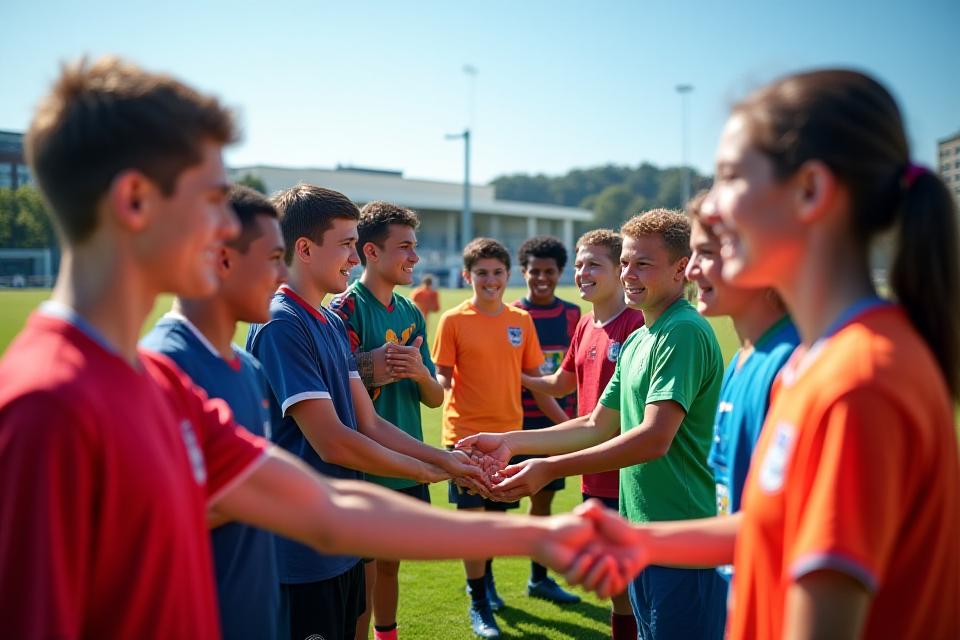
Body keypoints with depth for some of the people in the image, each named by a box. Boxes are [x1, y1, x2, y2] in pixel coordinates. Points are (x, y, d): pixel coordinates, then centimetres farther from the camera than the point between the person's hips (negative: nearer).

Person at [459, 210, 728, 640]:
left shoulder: (684, 333, -17)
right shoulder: (636, 339, 13)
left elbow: (654, 439, -26)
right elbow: (598, 427, 15)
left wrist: (551, 468, -26)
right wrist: (511, 442, 6)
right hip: (643, 533, 9)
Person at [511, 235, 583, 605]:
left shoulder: (572, 315, 5)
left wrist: (573, 421, 7)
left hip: (556, 422, 4)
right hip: (518, 422, -4)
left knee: (543, 497, 14)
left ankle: (539, 578, 29)